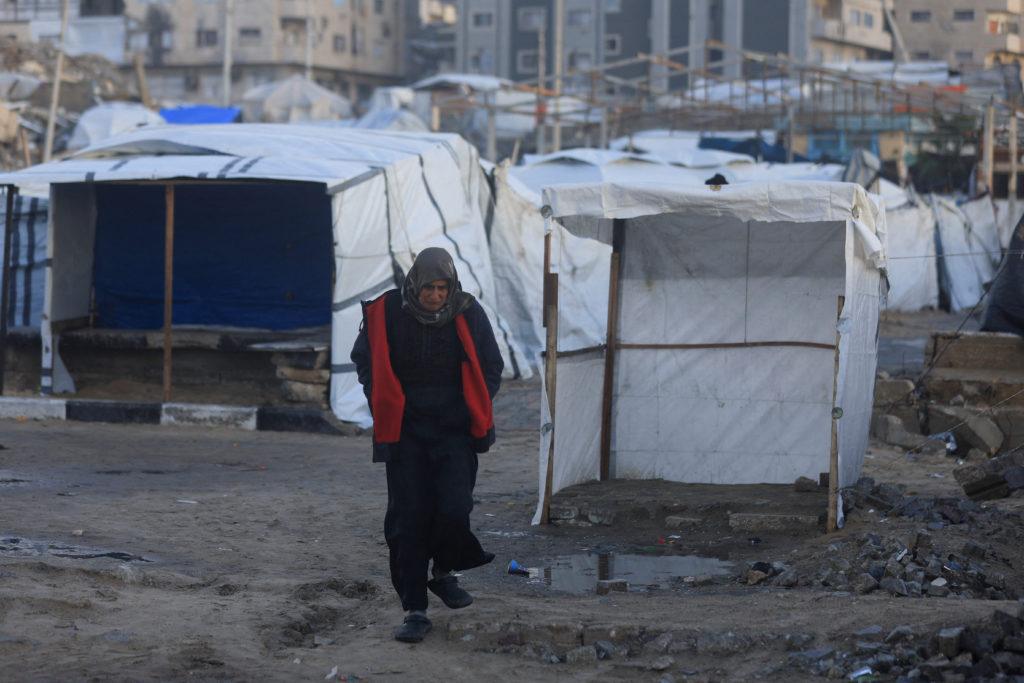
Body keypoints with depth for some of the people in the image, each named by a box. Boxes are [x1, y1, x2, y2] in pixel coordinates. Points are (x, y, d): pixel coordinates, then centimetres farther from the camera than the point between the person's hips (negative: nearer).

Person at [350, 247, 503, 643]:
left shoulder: (468, 315, -4)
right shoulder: (387, 313, -6)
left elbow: (491, 368, 9)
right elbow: (365, 360, 11)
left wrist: (473, 410, 1)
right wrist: (383, 405, 3)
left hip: (455, 429, 0)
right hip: (405, 429, 0)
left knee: (454, 508, -14)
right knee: (407, 519, -3)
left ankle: (443, 573, 17)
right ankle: (414, 611, 4)